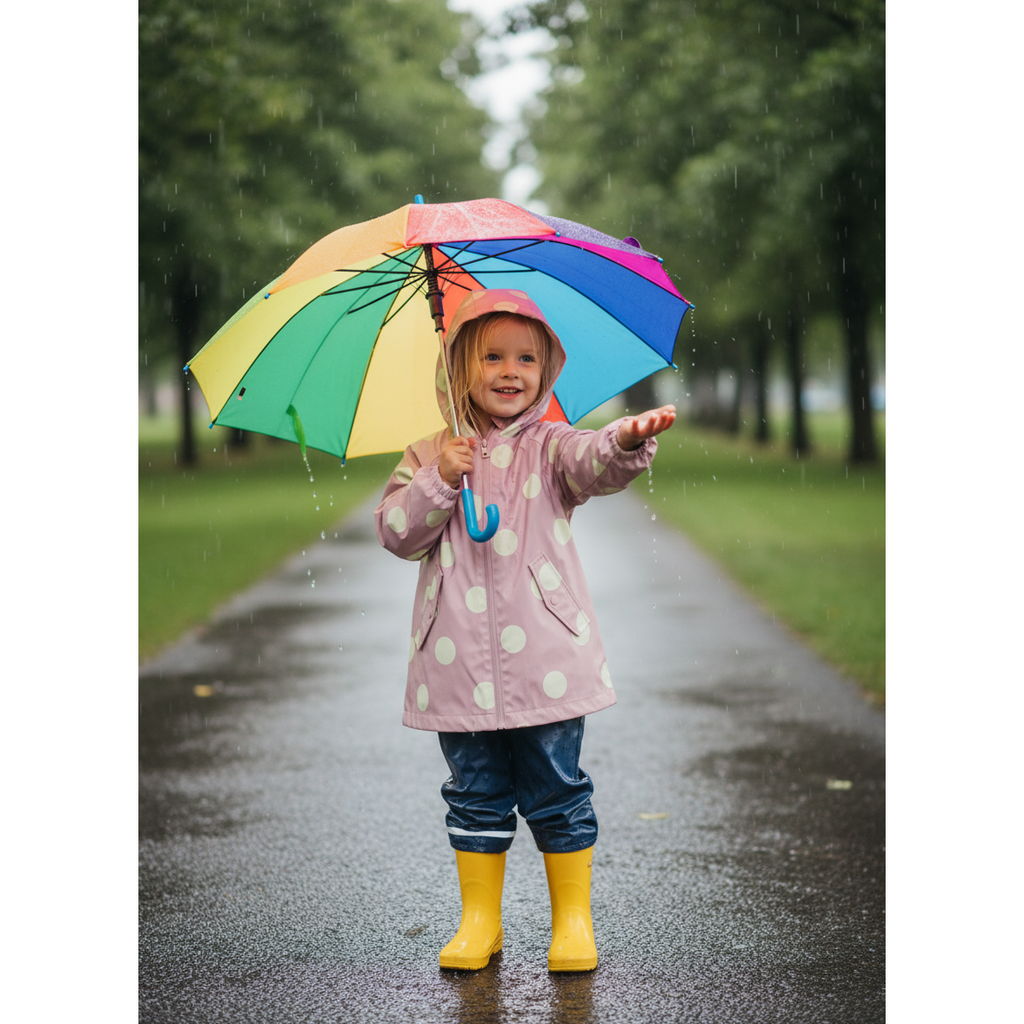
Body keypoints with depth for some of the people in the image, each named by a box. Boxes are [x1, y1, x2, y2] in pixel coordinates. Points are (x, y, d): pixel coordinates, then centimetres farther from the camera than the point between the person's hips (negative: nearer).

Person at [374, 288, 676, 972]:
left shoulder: (548, 447, 1)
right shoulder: (431, 455, 8)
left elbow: (596, 463, -20)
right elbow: (396, 533, 1)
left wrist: (627, 441, -42)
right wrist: (440, 481, -13)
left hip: (546, 659, -2)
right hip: (459, 663, 2)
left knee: (557, 793, 5)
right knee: (477, 796, 12)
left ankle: (574, 919, 18)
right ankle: (480, 920, 24)